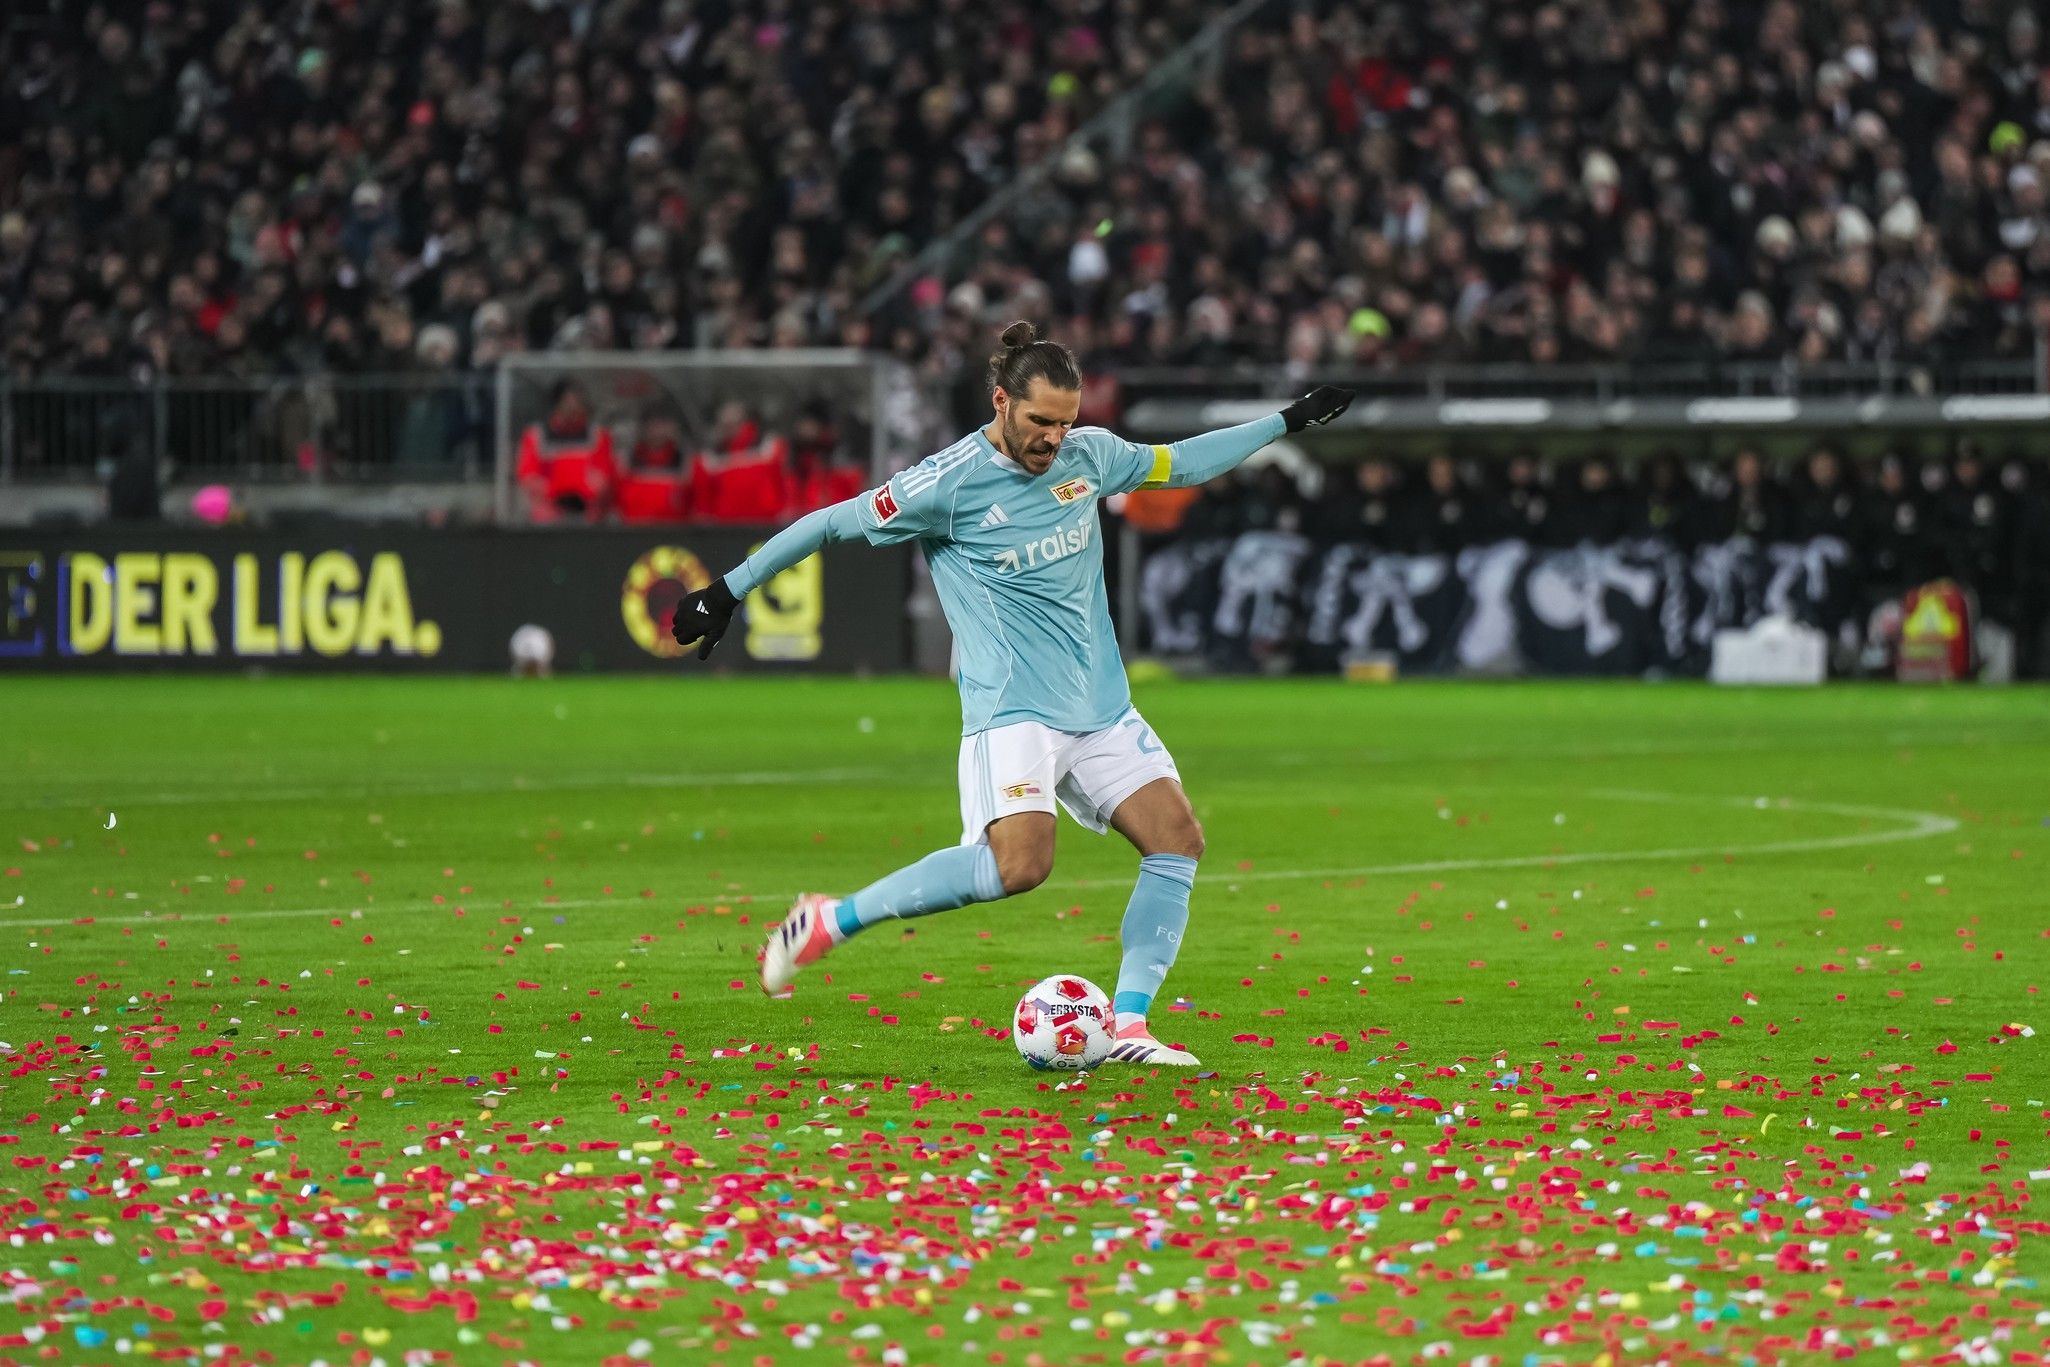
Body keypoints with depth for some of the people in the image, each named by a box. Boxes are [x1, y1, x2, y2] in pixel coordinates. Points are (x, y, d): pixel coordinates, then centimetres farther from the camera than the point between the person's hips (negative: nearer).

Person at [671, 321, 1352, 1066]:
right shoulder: (949, 483, -13)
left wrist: (1286, 422, 29)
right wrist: (727, 592, -1)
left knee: (1178, 840, -6)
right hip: (1012, 712, -7)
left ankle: (1127, 1027, -2)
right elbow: (830, 523, -3)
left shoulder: (1090, 454, 5)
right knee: (1020, 863, -26)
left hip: (1100, 709, 7)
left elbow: (1176, 464, 25)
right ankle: (830, 920, -14)